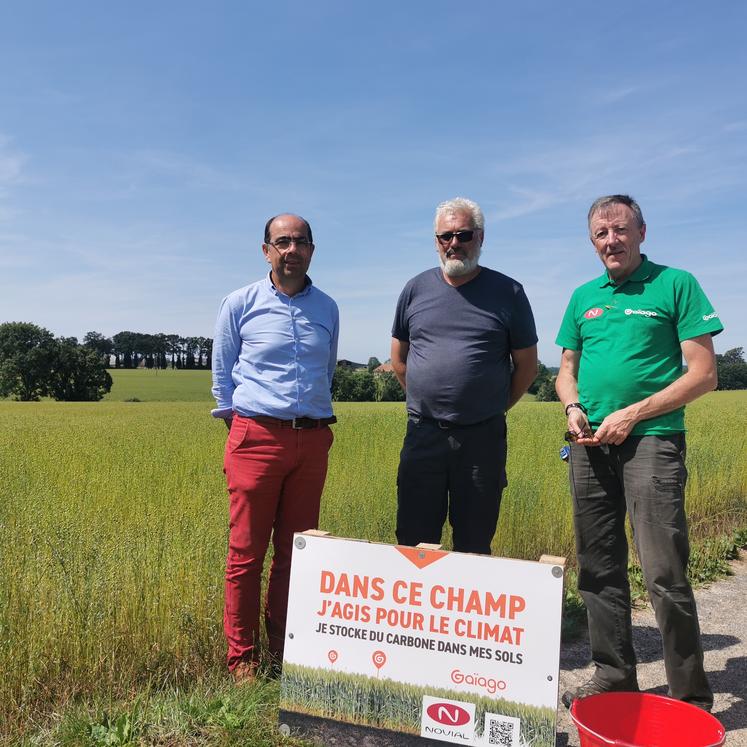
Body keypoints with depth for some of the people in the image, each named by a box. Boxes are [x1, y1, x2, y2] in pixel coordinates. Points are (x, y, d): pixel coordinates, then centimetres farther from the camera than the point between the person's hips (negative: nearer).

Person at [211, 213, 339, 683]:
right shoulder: (240, 304, 4)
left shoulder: (328, 308, 12)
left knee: (296, 551, 10)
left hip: (313, 441, 3)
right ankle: (242, 657, 17)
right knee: (246, 552, 2)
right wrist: (235, 421, 6)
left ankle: (285, 649, 25)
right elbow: (222, 373, 10)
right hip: (256, 437, -3)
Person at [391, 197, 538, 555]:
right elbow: (399, 357, 17)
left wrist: (493, 408, 10)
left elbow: (527, 365, 8)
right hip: (423, 433, 2)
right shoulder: (416, 289, 8)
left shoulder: (508, 292, 1)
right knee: (413, 542, 7)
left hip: (483, 437, -1)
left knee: (474, 545, 10)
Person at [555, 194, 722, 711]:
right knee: (599, 570, 10)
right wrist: (573, 408, -1)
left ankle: (692, 699, 12)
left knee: (665, 575, -6)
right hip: (591, 445, 5)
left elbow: (704, 374, -5)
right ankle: (614, 677, 25)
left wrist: (631, 415, -13)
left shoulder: (676, 284, 0)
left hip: (651, 440, -5)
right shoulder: (583, 297, 15)